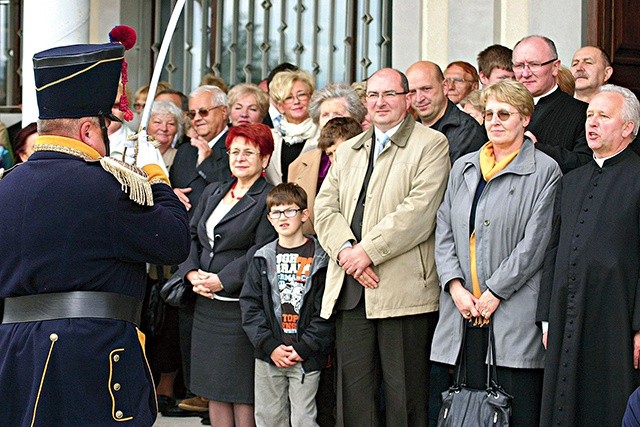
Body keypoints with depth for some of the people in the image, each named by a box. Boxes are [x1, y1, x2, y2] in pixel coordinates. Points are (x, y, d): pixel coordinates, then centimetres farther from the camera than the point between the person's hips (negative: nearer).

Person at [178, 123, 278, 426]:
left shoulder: (269, 199, -5)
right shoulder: (213, 193, 16)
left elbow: (261, 253, -13)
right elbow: (191, 237, 12)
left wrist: (221, 280, -16)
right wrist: (192, 273, -5)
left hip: (241, 304, -7)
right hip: (206, 304, 7)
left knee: (243, 390, -4)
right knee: (214, 387, 9)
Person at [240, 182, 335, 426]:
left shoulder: (320, 258, -2)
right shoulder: (263, 259, 8)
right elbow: (250, 305, 4)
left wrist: (304, 348, -12)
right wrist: (269, 346, -7)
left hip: (306, 358, -4)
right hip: (268, 355, 4)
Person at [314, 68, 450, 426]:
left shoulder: (431, 145, 1)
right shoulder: (348, 151, 21)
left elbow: (419, 210, -11)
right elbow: (326, 208, 12)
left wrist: (368, 250, -15)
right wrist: (346, 249, -8)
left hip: (403, 291, -5)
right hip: (350, 292, 6)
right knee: (353, 395, 6)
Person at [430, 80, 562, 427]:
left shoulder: (544, 171, 0)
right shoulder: (463, 167, 17)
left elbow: (534, 243, -7)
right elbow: (444, 231, 12)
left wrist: (493, 294, -10)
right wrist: (456, 287, -2)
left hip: (514, 313, -5)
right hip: (464, 310, 5)